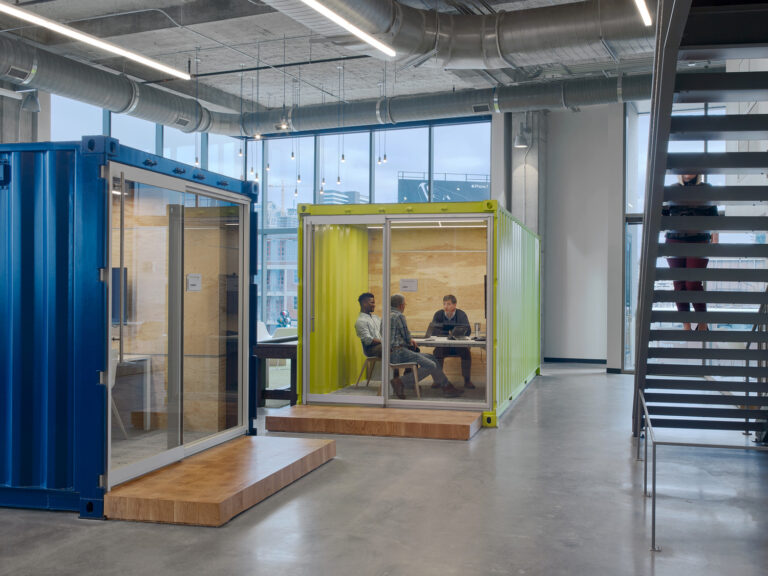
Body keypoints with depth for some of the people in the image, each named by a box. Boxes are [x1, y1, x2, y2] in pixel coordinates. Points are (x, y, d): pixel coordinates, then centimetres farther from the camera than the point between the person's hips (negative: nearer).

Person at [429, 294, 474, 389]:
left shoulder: (461, 314, -4)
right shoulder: (438, 314, -1)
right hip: (443, 345, 1)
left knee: (466, 352, -29)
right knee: (437, 352, -29)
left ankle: (467, 380, -17)